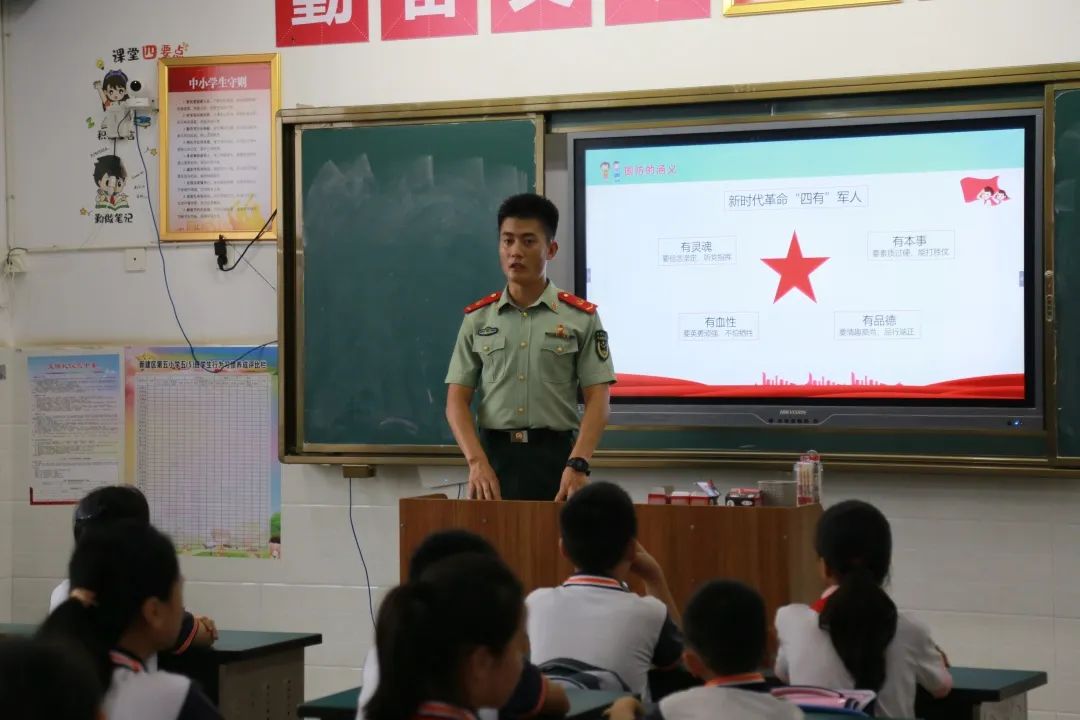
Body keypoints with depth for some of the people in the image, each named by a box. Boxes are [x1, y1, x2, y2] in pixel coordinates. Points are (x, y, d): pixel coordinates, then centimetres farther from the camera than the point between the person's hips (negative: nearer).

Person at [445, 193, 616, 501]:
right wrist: (477, 462, -13)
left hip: (555, 456, -1)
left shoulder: (581, 318, 2)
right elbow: (457, 400, 3)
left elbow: (597, 400, -3)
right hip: (495, 455, 2)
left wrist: (578, 464, -19)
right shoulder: (477, 319, 7)